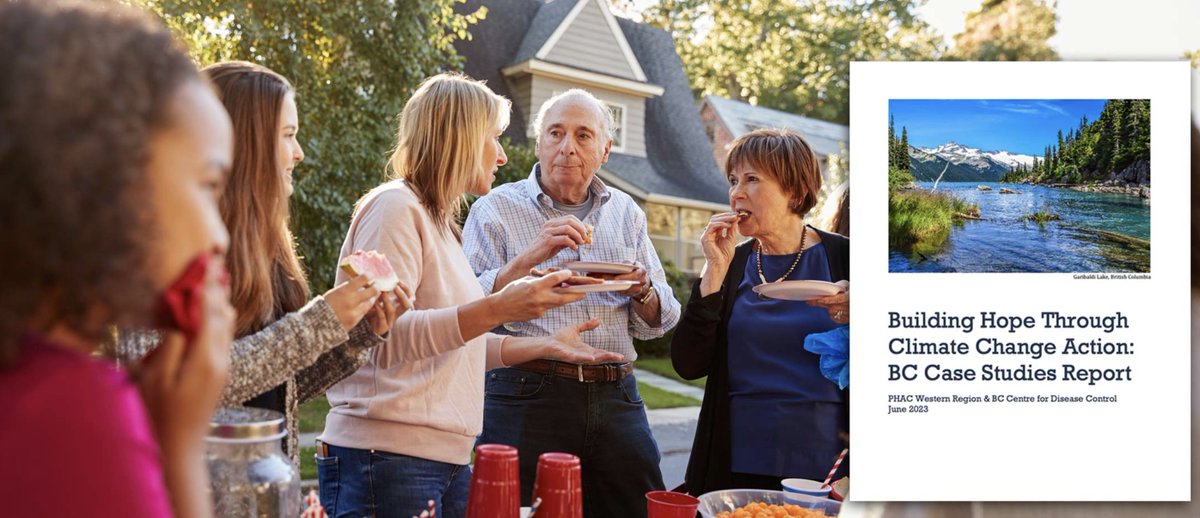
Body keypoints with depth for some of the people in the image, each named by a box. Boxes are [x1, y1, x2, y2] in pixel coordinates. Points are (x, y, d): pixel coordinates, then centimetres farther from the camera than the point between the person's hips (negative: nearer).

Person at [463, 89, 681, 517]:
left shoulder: (626, 213, 13)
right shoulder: (496, 208, 2)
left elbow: (657, 324, 15)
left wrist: (642, 290, -6)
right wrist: (528, 258, -20)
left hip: (616, 397, 4)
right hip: (527, 397, -3)